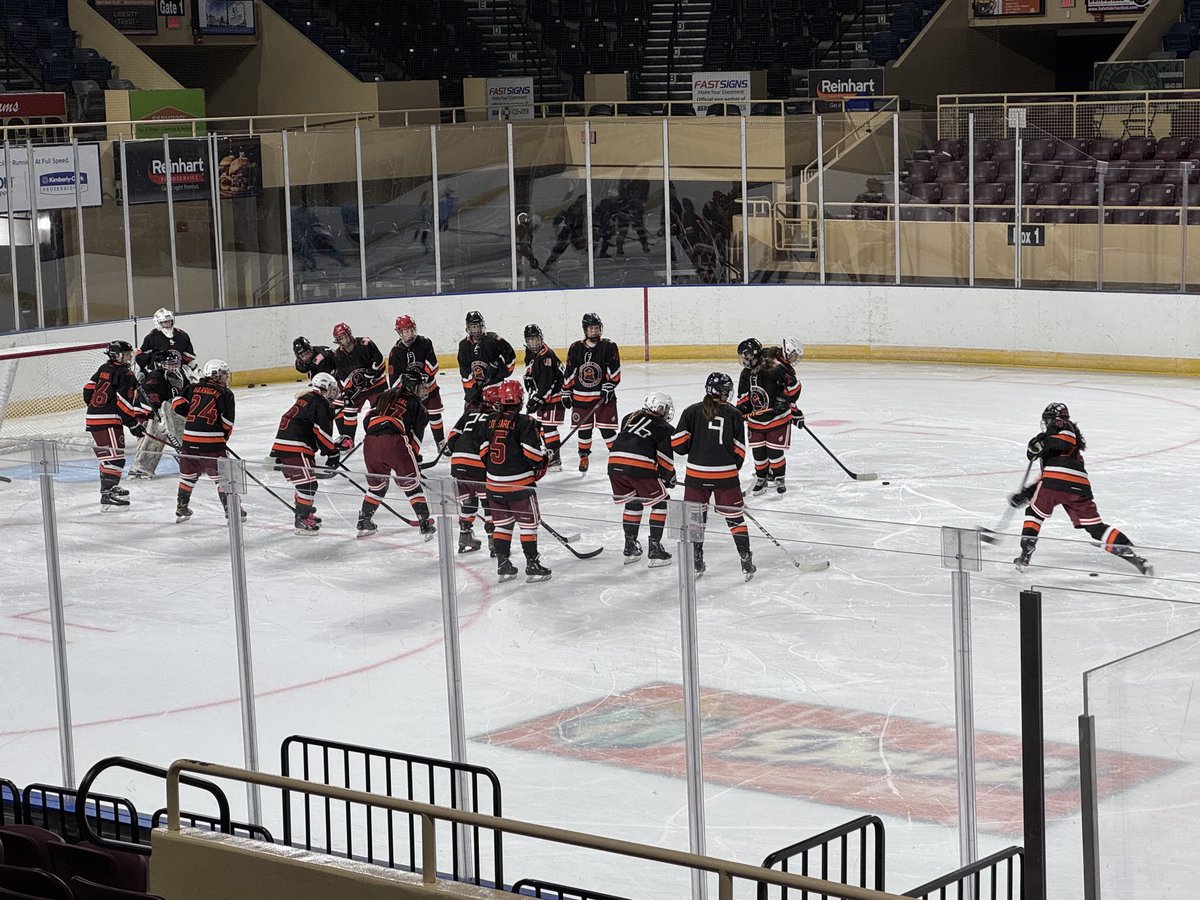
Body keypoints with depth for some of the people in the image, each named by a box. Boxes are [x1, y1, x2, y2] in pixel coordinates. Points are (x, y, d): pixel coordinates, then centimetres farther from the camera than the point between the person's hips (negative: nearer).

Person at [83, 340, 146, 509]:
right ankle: (107, 495, -17)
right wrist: (134, 424, -9)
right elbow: (124, 402, -15)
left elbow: (88, 390, 18)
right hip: (109, 422, -9)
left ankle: (110, 488, 36)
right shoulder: (126, 375, -10)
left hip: (92, 418, 9)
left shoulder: (103, 369, 15)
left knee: (107, 456, 23)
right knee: (115, 458, -10)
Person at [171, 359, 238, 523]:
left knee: (188, 473, 18)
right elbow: (227, 421, -2)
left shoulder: (193, 388, 11)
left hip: (190, 437, 4)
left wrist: (191, 415, 14)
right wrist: (225, 436, 16)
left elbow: (178, 403, 1)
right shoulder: (225, 394, 1)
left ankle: (181, 509, 23)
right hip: (213, 440, -4)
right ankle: (231, 509, 3)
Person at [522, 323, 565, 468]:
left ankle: (554, 458, -11)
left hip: (554, 395, -10)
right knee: (540, 424, 16)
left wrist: (537, 399, -28)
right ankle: (550, 451, 28)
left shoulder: (547, 355, -24)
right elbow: (529, 373, 21)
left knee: (549, 425, -13)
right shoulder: (530, 353, 5)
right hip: (542, 395, 10)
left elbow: (547, 382, -28)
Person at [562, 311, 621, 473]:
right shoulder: (575, 348, 3)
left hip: (604, 395, -2)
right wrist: (566, 393, 6)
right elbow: (569, 373, 7)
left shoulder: (609, 346, -3)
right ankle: (584, 457, 22)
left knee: (607, 428, -4)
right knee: (583, 427, 8)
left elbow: (614, 370, -5)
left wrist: (609, 387, -15)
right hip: (581, 396, 2)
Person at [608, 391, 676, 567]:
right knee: (660, 503, 12)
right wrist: (669, 477, 22)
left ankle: (630, 548, 28)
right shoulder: (664, 428, 9)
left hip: (614, 462, 6)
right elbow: (665, 458, 4)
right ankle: (655, 549, 6)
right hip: (640, 467, -6)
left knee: (633, 503, 27)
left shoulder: (629, 418, 25)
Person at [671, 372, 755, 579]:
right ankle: (746, 562, 10)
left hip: (696, 474, 1)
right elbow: (739, 450, 0)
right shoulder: (733, 415, 0)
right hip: (726, 475, -1)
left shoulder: (692, 411, 1)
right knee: (734, 517, 10)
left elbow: (679, 444, -4)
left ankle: (696, 562, 17)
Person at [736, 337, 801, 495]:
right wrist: (741, 408, -1)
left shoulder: (774, 368, -20)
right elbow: (744, 395, 13)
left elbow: (794, 385, -14)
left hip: (778, 418, -6)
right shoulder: (746, 373, 3)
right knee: (758, 451, 7)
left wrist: (785, 399, -18)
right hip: (756, 420, 6)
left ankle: (779, 479, 17)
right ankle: (761, 479, 26)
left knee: (775, 451, -2)